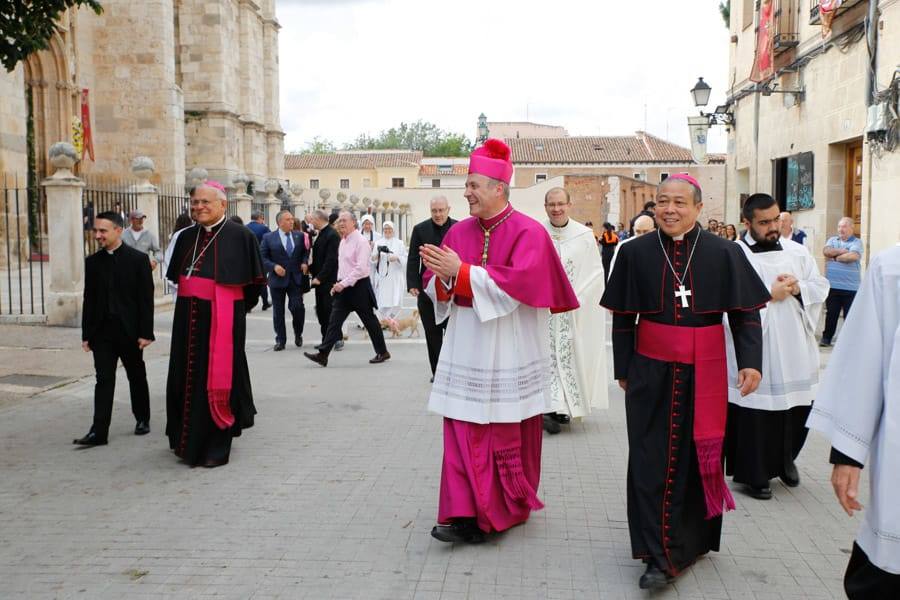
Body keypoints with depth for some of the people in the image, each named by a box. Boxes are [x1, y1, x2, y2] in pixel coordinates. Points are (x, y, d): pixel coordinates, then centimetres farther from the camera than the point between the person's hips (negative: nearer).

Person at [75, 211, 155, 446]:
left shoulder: (138, 259, -6)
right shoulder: (92, 261, 6)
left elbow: (146, 299, -7)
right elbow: (89, 299, 8)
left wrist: (145, 333, -11)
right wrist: (87, 334, 5)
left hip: (129, 330, -2)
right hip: (102, 331, 3)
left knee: (136, 377, 12)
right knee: (104, 380, -1)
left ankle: (142, 419, 29)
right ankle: (99, 431, -3)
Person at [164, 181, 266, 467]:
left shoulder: (240, 236, -7)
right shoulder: (186, 237, 10)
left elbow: (252, 283, -3)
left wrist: (236, 308, 4)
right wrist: (192, 299, 13)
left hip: (223, 319, -5)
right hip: (189, 318, 6)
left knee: (218, 379, -1)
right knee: (187, 378, 10)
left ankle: (216, 448, 10)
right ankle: (188, 441, 27)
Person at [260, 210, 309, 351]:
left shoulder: (299, 236, 5)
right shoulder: (268, 238, -2)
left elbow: (306, 251, 15)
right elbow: (262, 257, -2)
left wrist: (305, 262, -4)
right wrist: (274, 266, -16)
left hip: (296, 278, 1)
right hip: (278, 279, -1)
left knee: (297, 307, -7)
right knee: (278, 311, 5)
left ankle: (298, 334, 19)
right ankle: (280, 340, 16)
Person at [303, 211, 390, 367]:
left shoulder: (360, 241, -14)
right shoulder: (343, 241, 12)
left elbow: (361, 268, -21)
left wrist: (343, 284, -23)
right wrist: (338, 284, 11)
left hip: (358, 286, -8)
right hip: (343, 287, 8)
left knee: (369, 320, 5)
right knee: (334, 321, 1)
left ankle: (382, 352, 19)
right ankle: (323, 355, -1)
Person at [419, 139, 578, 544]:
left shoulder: (528, 233, -8)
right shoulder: (460, 231, 8)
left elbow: (520, 282, -22)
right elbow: (435, 283, 7)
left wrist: (460, 272, -21)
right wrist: (441, 275, -17)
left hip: (509, 350, -4)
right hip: (467, 347, 5)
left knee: (508, 433, 6)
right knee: (464, 431, 1)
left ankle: (511, 508, 24)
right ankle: (466, 514, 6)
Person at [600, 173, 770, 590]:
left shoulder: (724, 253, -4)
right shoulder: (636, 253, -1)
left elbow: (746, 314, 0)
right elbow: (622, 318, 4)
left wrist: (751, 361, -11)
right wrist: (623, 369, 5)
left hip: (704, 372, 0)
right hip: (651, 371, 0)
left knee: (698, 456, 10)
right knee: (652, 459, -1)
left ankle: (694, 538, 29)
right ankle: (659, 555, 5)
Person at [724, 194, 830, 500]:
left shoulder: (797, 251, 9)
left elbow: (821, 286, 12)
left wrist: (797, 288, -8)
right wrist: (769, 295, -15)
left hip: (795, 352, 5)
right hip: (755, 353, -5)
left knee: (797, 410, 14)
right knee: (756, 414, 0)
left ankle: (785, 459, 38)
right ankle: (753, 474, 16)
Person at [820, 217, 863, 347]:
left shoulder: (857, 242, -1)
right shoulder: (832, 240, 12)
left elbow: (853, 256, -19)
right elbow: (826, 251, -7)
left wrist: (835, 257, -7)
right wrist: (842, 251, -12)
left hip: (850, 287, -3)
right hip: (832, 285, 3)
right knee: (831, 314, 12)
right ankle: (826, 338, 22)